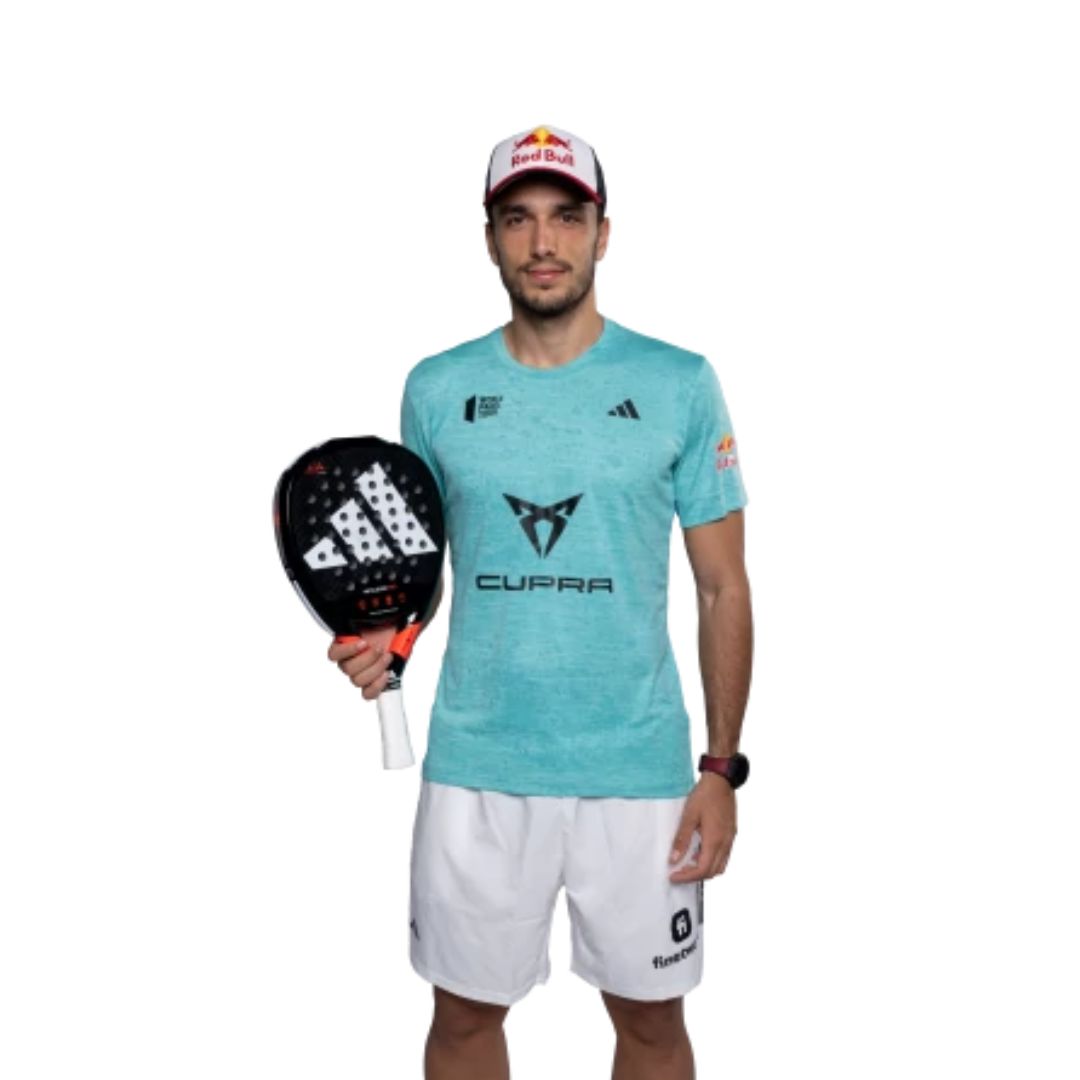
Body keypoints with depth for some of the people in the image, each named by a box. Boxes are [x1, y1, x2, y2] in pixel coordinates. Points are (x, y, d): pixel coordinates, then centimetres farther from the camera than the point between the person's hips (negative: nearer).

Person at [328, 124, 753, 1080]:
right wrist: (382, 642, -9)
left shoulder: (680, 384, -4)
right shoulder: (436, 389, 2)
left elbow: (724, 587, -1)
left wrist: (722, 768, -5)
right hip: (475, 768, 2)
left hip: (637, 767, -1)